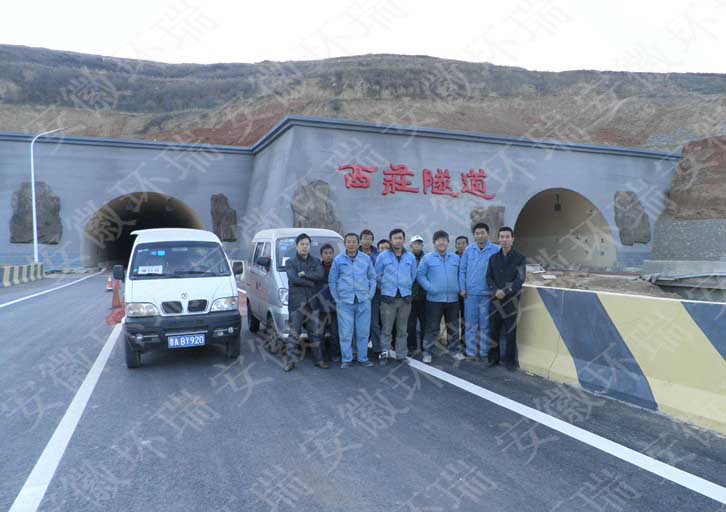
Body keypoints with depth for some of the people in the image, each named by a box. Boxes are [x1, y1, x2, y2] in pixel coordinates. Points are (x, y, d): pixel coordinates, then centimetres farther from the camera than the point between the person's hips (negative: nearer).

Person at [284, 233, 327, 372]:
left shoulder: (315, 261, 11)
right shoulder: (290, 262, 3)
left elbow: (320, 275, -7)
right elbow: (294, 279, -13)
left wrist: (304, 274, -11)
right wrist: (312, 282, -9)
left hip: (312, 302, 3)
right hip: (296, 302, -3)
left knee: (314, 332, 9)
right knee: (294, 333, -2)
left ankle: (318, 360, 16)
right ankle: (290, 360, 5)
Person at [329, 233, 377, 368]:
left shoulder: (366, 259, 7)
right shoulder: (338, 260, 4)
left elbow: (372, 278, 13)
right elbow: (332, 280, 7)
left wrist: (370, 295, 5)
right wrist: (336, 298, 2)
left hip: (364, 301, 2)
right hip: (345, 302, -1)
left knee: (363, 332, 5)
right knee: (345, 333, -1)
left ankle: (363, 358, 17)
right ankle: (346, 360, 11)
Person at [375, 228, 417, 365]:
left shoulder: (411, 257, 7)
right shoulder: (383, 256, -1)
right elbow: (378, 275, 6)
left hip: (405, 297, 3)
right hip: (388, 297, -2)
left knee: (402, 329, 8)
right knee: (386, 328, -3)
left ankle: (400, 354, 17)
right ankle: (385, 352, 6)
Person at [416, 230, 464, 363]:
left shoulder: (455, 258, 8)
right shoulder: (427, 258, -3)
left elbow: (461, 274, 15)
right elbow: (420, 275, -3)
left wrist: (459, 288, 1)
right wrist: (429, 288, -13)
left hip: (452, 299, 4)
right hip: (434, 299, -3)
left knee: (453, 327, 12)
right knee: (432, 328, 0)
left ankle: (455, 350, 25)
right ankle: (428, 352, 9)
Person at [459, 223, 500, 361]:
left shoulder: (496, 250, -3)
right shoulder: (468, 250, 4)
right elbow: (462, 270, 6)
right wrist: (462, 288, 0)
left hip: (487, 294, -1)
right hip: (470, 293, 2)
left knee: (485, 324, 7)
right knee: (470, 324, 7)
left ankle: (484, 352, 18)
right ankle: (471, 352, 16)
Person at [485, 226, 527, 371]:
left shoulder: (520, 258, -1)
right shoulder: (493, 258, 10)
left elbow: (520, 279, -9)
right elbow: (489, 277, 7)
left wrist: (506, 292, -18)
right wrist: (495, 290, -12)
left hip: (511, 300, -3)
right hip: (495, 299, 3)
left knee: (510, 332, 2)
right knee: (493, 330, 7)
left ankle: (510, 360, 15)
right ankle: (493, 358, 21)